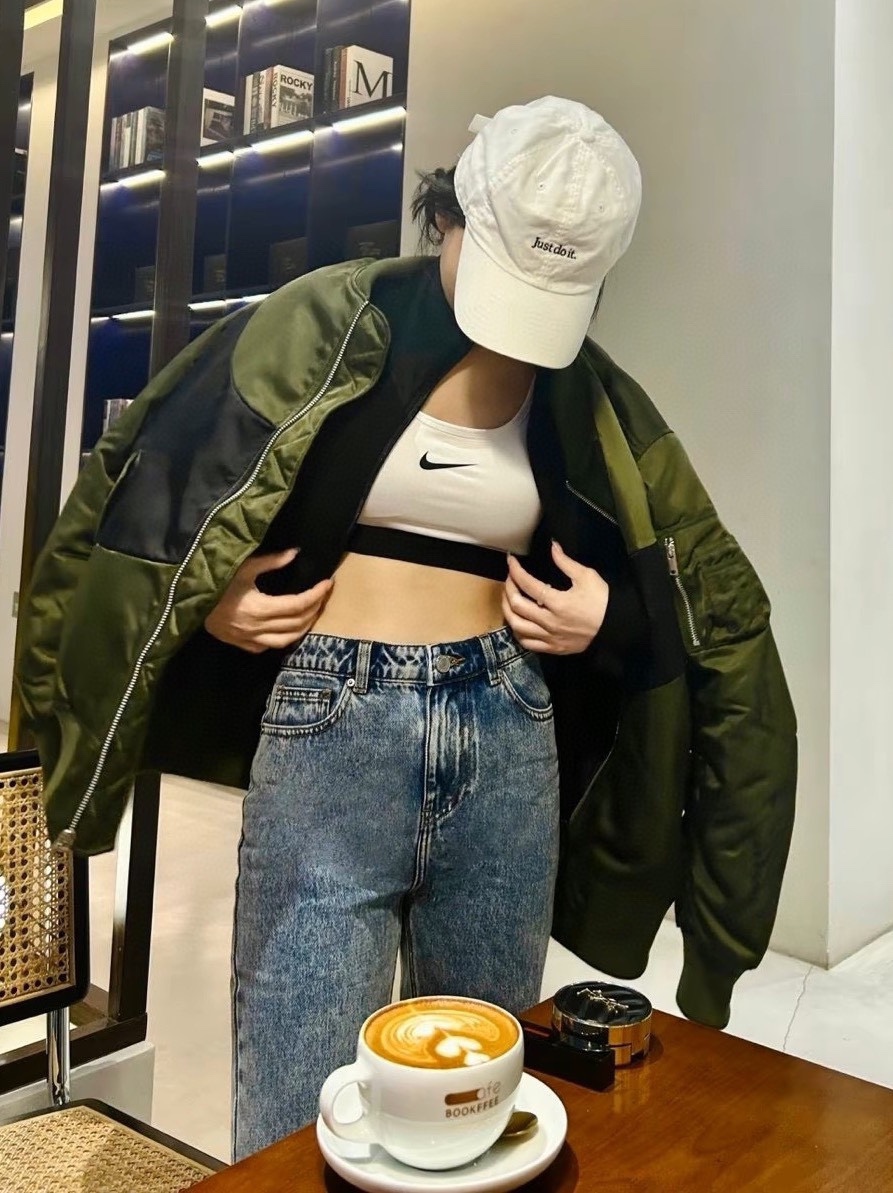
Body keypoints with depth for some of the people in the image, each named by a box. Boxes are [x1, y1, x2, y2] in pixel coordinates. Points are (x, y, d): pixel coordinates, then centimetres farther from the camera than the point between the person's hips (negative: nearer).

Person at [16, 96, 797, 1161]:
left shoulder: (587, 398, 8)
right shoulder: (329, 324, -1)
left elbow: (702, 597, 17)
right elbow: (152, 484, 6)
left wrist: (608, 614, -1)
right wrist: (209, 599, -8)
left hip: (508, 739, 3)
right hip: (332, 727, -3)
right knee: (297, 1121, 1)